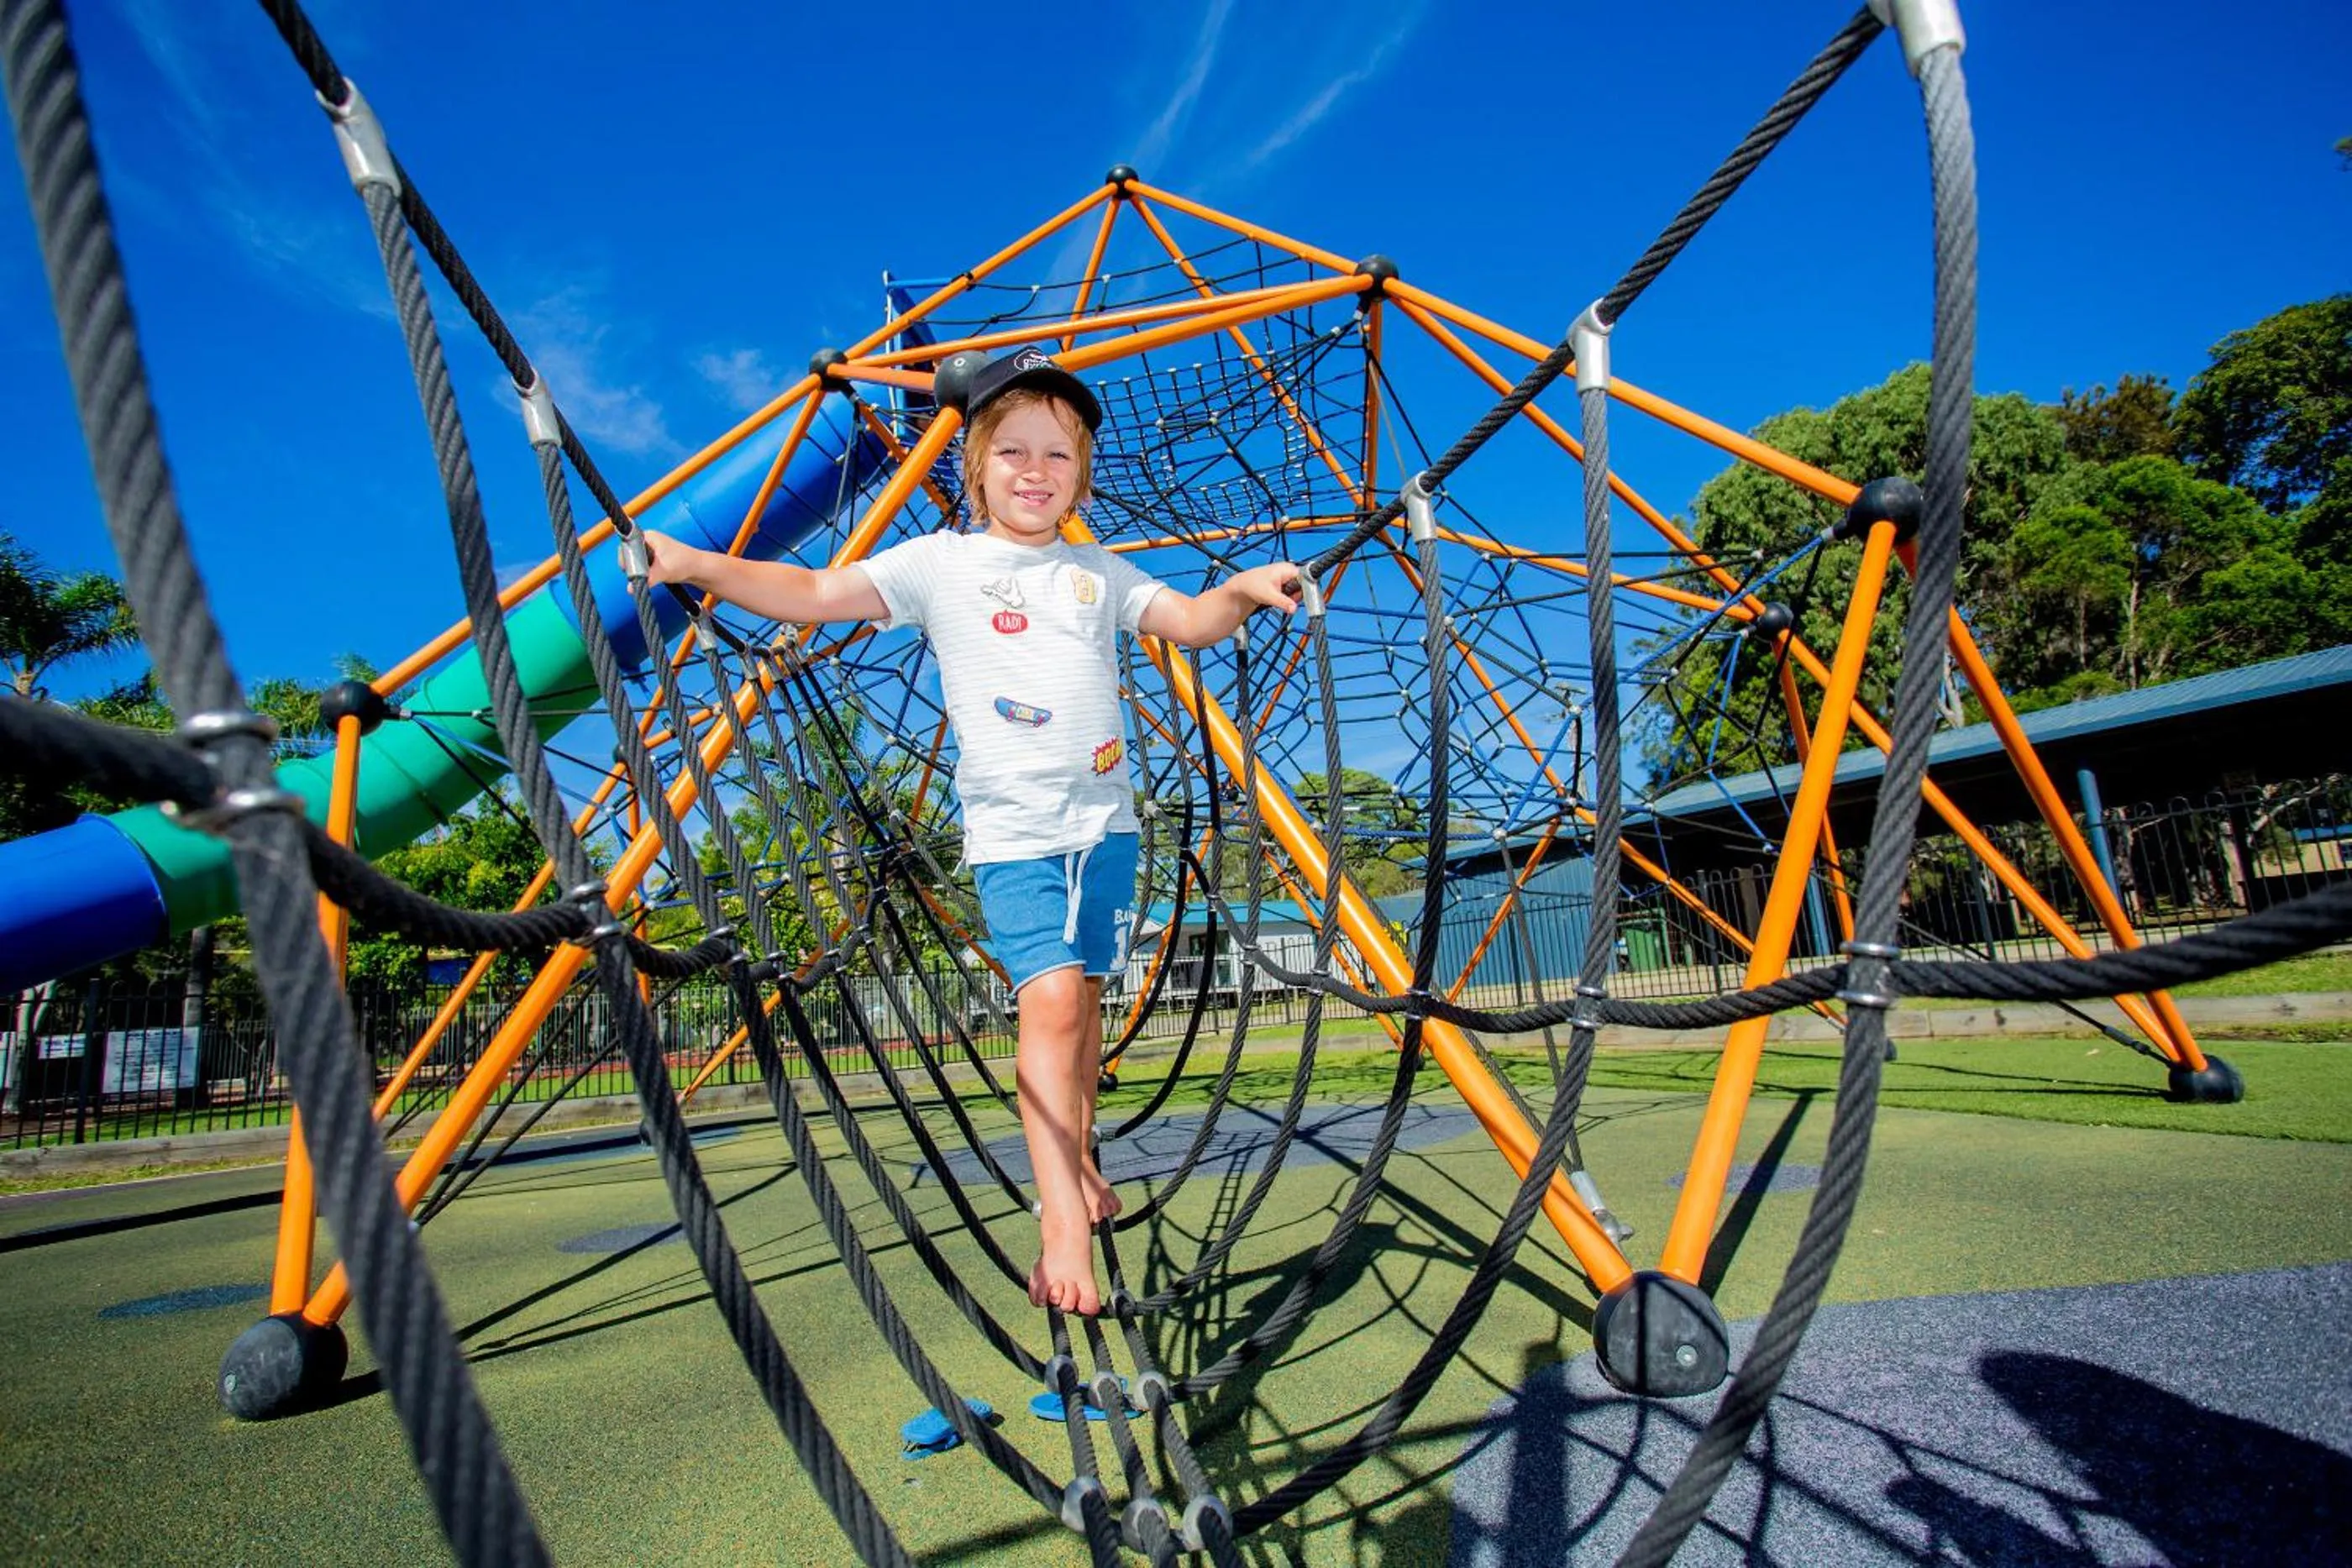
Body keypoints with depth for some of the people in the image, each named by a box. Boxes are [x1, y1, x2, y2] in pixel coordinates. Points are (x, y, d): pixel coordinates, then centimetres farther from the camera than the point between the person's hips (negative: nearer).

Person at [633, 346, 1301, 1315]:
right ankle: (1062, 1220, -12)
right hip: (1011, 833, -4)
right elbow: (814, 594, -5)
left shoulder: (1098, 571, 13)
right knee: (1049, 998, -18)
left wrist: (1241, 591, -12)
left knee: (1081, 996, 12)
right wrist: (692, 566, -16)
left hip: (1105, 821, 4)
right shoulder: (938, 564, 2)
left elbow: (1189, 623, 9)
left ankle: (1080, 1165, 33)